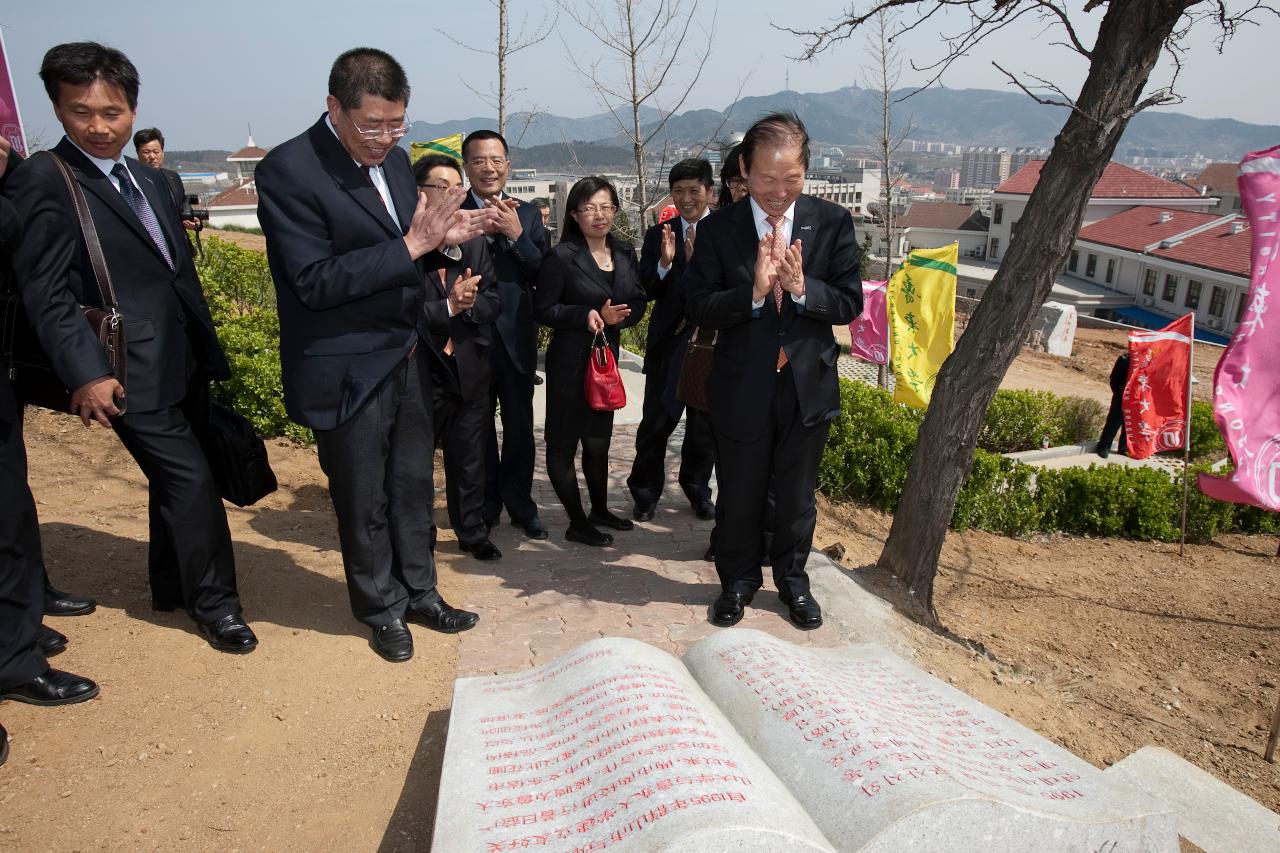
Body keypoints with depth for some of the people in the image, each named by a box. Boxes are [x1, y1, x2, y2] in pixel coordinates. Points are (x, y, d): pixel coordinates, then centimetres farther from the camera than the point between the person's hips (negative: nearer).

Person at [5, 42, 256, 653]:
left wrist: (209, 351, 16)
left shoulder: (149, 179, 15)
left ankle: (172, 587, 35)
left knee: (173, 478, 17)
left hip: (183, 365, 7)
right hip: (130, 373, -7)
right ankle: (214, 606, 11)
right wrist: (86, 374, -20)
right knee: (192, 480, -6)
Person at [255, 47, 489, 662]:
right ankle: (382, 609, 32)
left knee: (412, 485, 17)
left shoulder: (393, 159, 7)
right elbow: (315, 282, -22)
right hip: (347, 372, -6)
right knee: (364, 500, 10)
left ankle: (418, 592, 36)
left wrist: (442, 241, -7)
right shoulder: (287, 171, -16)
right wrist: (411, 245, -24)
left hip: (407, 357, 6)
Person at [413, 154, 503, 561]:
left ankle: (472, 532, 31)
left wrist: (463, 305, -17)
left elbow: (493, 301, 1)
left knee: (468, 457, 15)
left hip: (468, 369, 4)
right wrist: (449, 306, -24)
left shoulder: (474, 242, 6)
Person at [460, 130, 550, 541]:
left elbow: (544, 275, -3)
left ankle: (521, 505, 26)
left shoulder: (528, 213, 6)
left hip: (517, 337, 2)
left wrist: (516, 234, -15)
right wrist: (477, 230, -21)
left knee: (520, 428, 10)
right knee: (478, 427, 11)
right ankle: (486, 506, 27)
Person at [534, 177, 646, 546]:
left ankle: (600, 510, 36)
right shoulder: (562, 256, -12)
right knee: (563, 442, 2)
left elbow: (638, 302, 7)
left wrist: (618, 316, -13)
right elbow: (543, 310, -11)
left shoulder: (625, 254, 5)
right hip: (570, 360, -6)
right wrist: (585, 314, -23)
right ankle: (577, 523, 15)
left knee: (599, 439, 19)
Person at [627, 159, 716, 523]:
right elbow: (646, 290, -5)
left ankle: (698, 490, 33)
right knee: (655, 423, 5)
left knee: (705, 425, 14)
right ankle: (645, 493, 22)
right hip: (669, 342, 1)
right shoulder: (658, 235, 2)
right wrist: (664, 263, -21)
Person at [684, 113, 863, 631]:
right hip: (742, 388, -1)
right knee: (738, 495, 14)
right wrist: (753, 291, -27)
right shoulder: (718, 230, -7)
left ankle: (792, 578, 40)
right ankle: (737, 579, 37)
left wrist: (802, 289, -23)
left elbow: (850, 304, -4)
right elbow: (699, 307, -11)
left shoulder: (832, 224, -4)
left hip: (809, 385, 1)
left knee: (797, 495, 17)